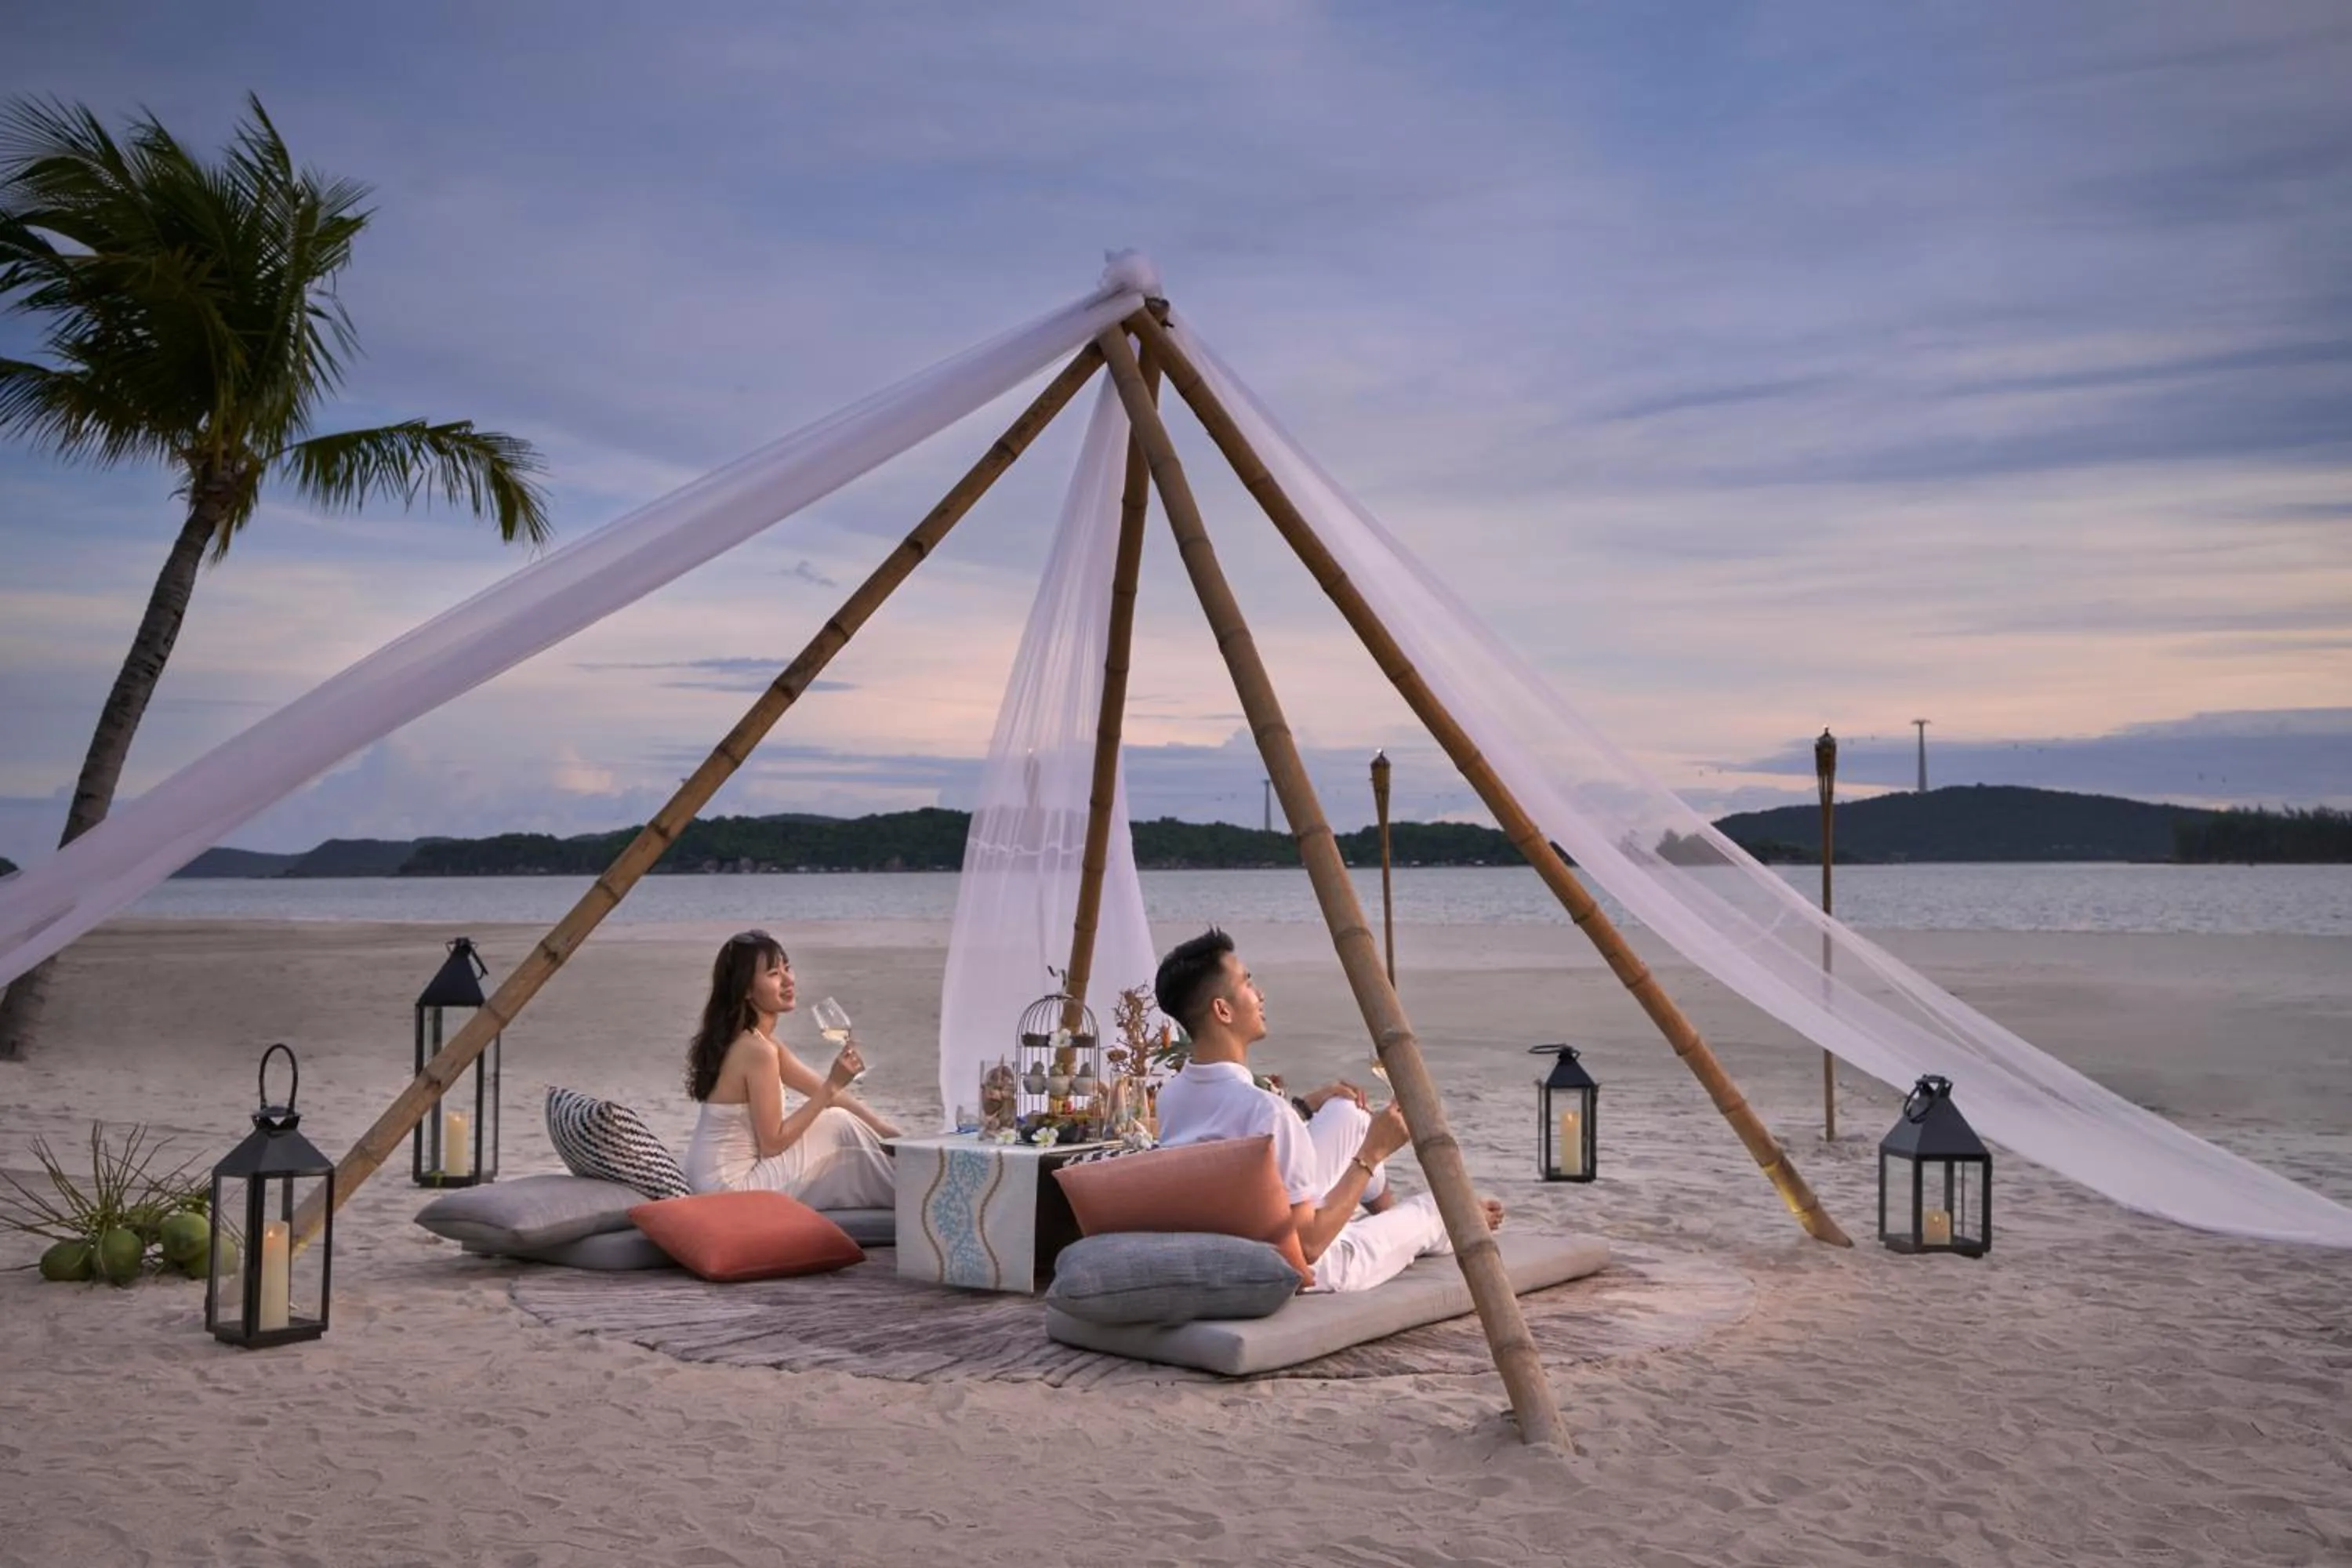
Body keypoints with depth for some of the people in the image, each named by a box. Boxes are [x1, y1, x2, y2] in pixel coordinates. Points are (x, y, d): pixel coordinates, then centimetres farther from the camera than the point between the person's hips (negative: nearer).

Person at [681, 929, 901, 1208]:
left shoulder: (749, 1039, 7)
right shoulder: (757, 1050, -22)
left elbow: (821, 1088, 11)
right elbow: (773, 1143, -19)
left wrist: (882, 1128, 8)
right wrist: (833, 1085, -18)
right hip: (731, 1187, -9)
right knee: (841, 1129, -5)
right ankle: (900, 1201, 13)